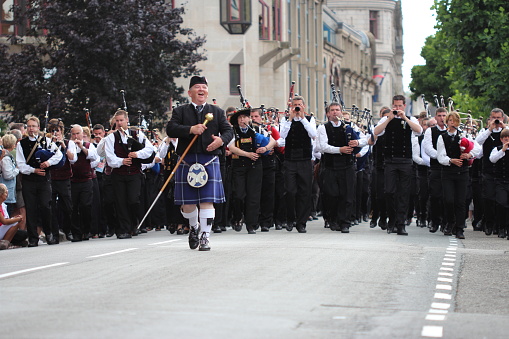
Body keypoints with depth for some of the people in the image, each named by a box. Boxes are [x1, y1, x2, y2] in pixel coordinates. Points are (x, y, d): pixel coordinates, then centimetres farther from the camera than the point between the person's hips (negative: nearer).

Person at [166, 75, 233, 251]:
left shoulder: (217, 112, 14)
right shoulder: (180, 111, 9)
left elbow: (228, 130, 6)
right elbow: (170, 129, -5)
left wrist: (221, 140, -17)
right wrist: (190, 129, -20)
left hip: (209, 161, 0)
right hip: (187, 162, 0)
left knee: (207, 200, -7)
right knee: (187, 202, 5)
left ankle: (204, 236, -1)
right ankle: (194, 228, 32)